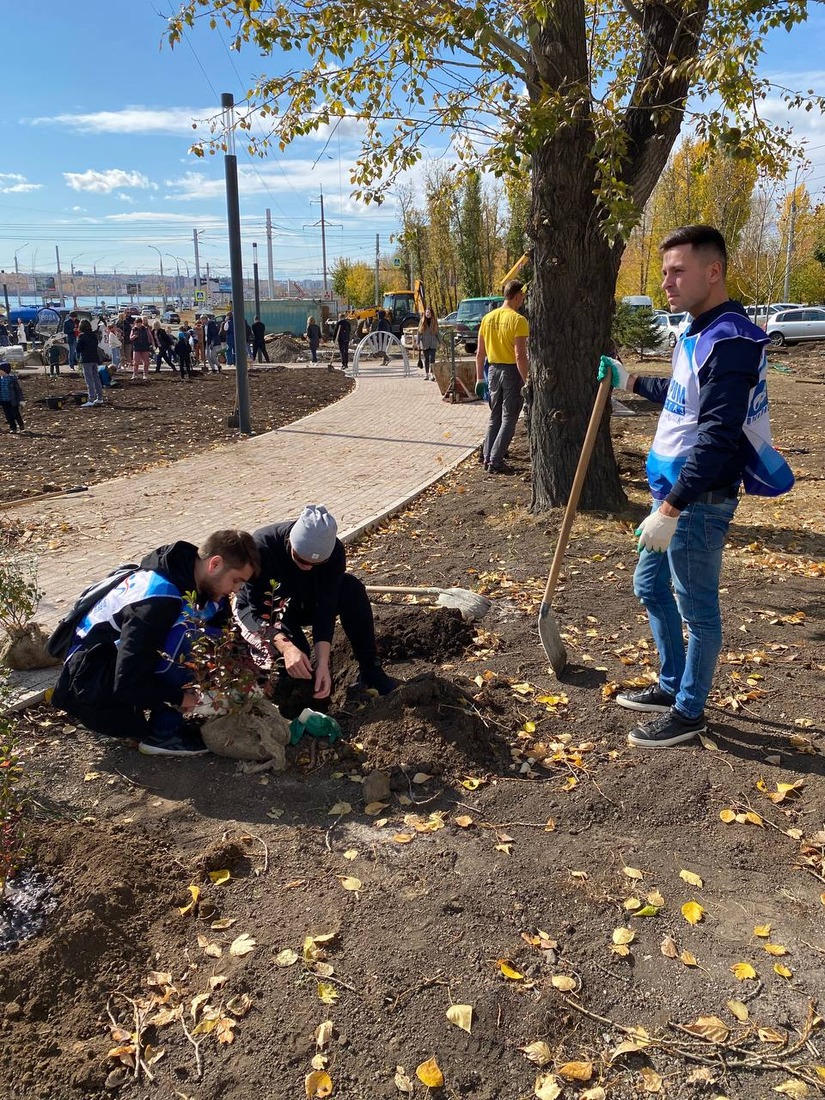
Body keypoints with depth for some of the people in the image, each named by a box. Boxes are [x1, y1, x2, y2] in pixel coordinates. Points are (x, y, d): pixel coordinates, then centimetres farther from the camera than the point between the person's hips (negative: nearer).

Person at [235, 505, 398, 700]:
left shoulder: (334, 551, -26)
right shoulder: (261, 547, -35)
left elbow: (325, 608, -29)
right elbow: (259, 612, -34)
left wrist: (322, 662, -40)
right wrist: (286, 646, -51)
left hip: (304, 602, 3)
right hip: (259, 609, -3)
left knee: (351, 588, -26)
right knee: (295, 654, -32)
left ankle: (370, 672, -19)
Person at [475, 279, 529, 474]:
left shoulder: (488, 318, 6)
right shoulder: (518, 320, -14)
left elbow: (480, 353, 8)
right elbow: (520, 355, -19)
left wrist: (479, 378, 14)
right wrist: (526, 381, -16)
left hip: (493, 369, 6)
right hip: (512, 371, -6)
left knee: (495, 417, 17)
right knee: (508, 419, 1)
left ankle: (488, 457, 19)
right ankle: (495, 462, -1)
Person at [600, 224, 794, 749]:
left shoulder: (730, 341, -20)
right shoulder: (699, 333, 11)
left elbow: (716, 438, -27)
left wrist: (670, 509, -27)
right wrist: (631, 381, 28)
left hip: (700, 501, -10)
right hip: (675, 493, 10)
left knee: (696, 608, 3)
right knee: (651, 588, 20)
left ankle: (689, 712, 20)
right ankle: (672, 686, 36)